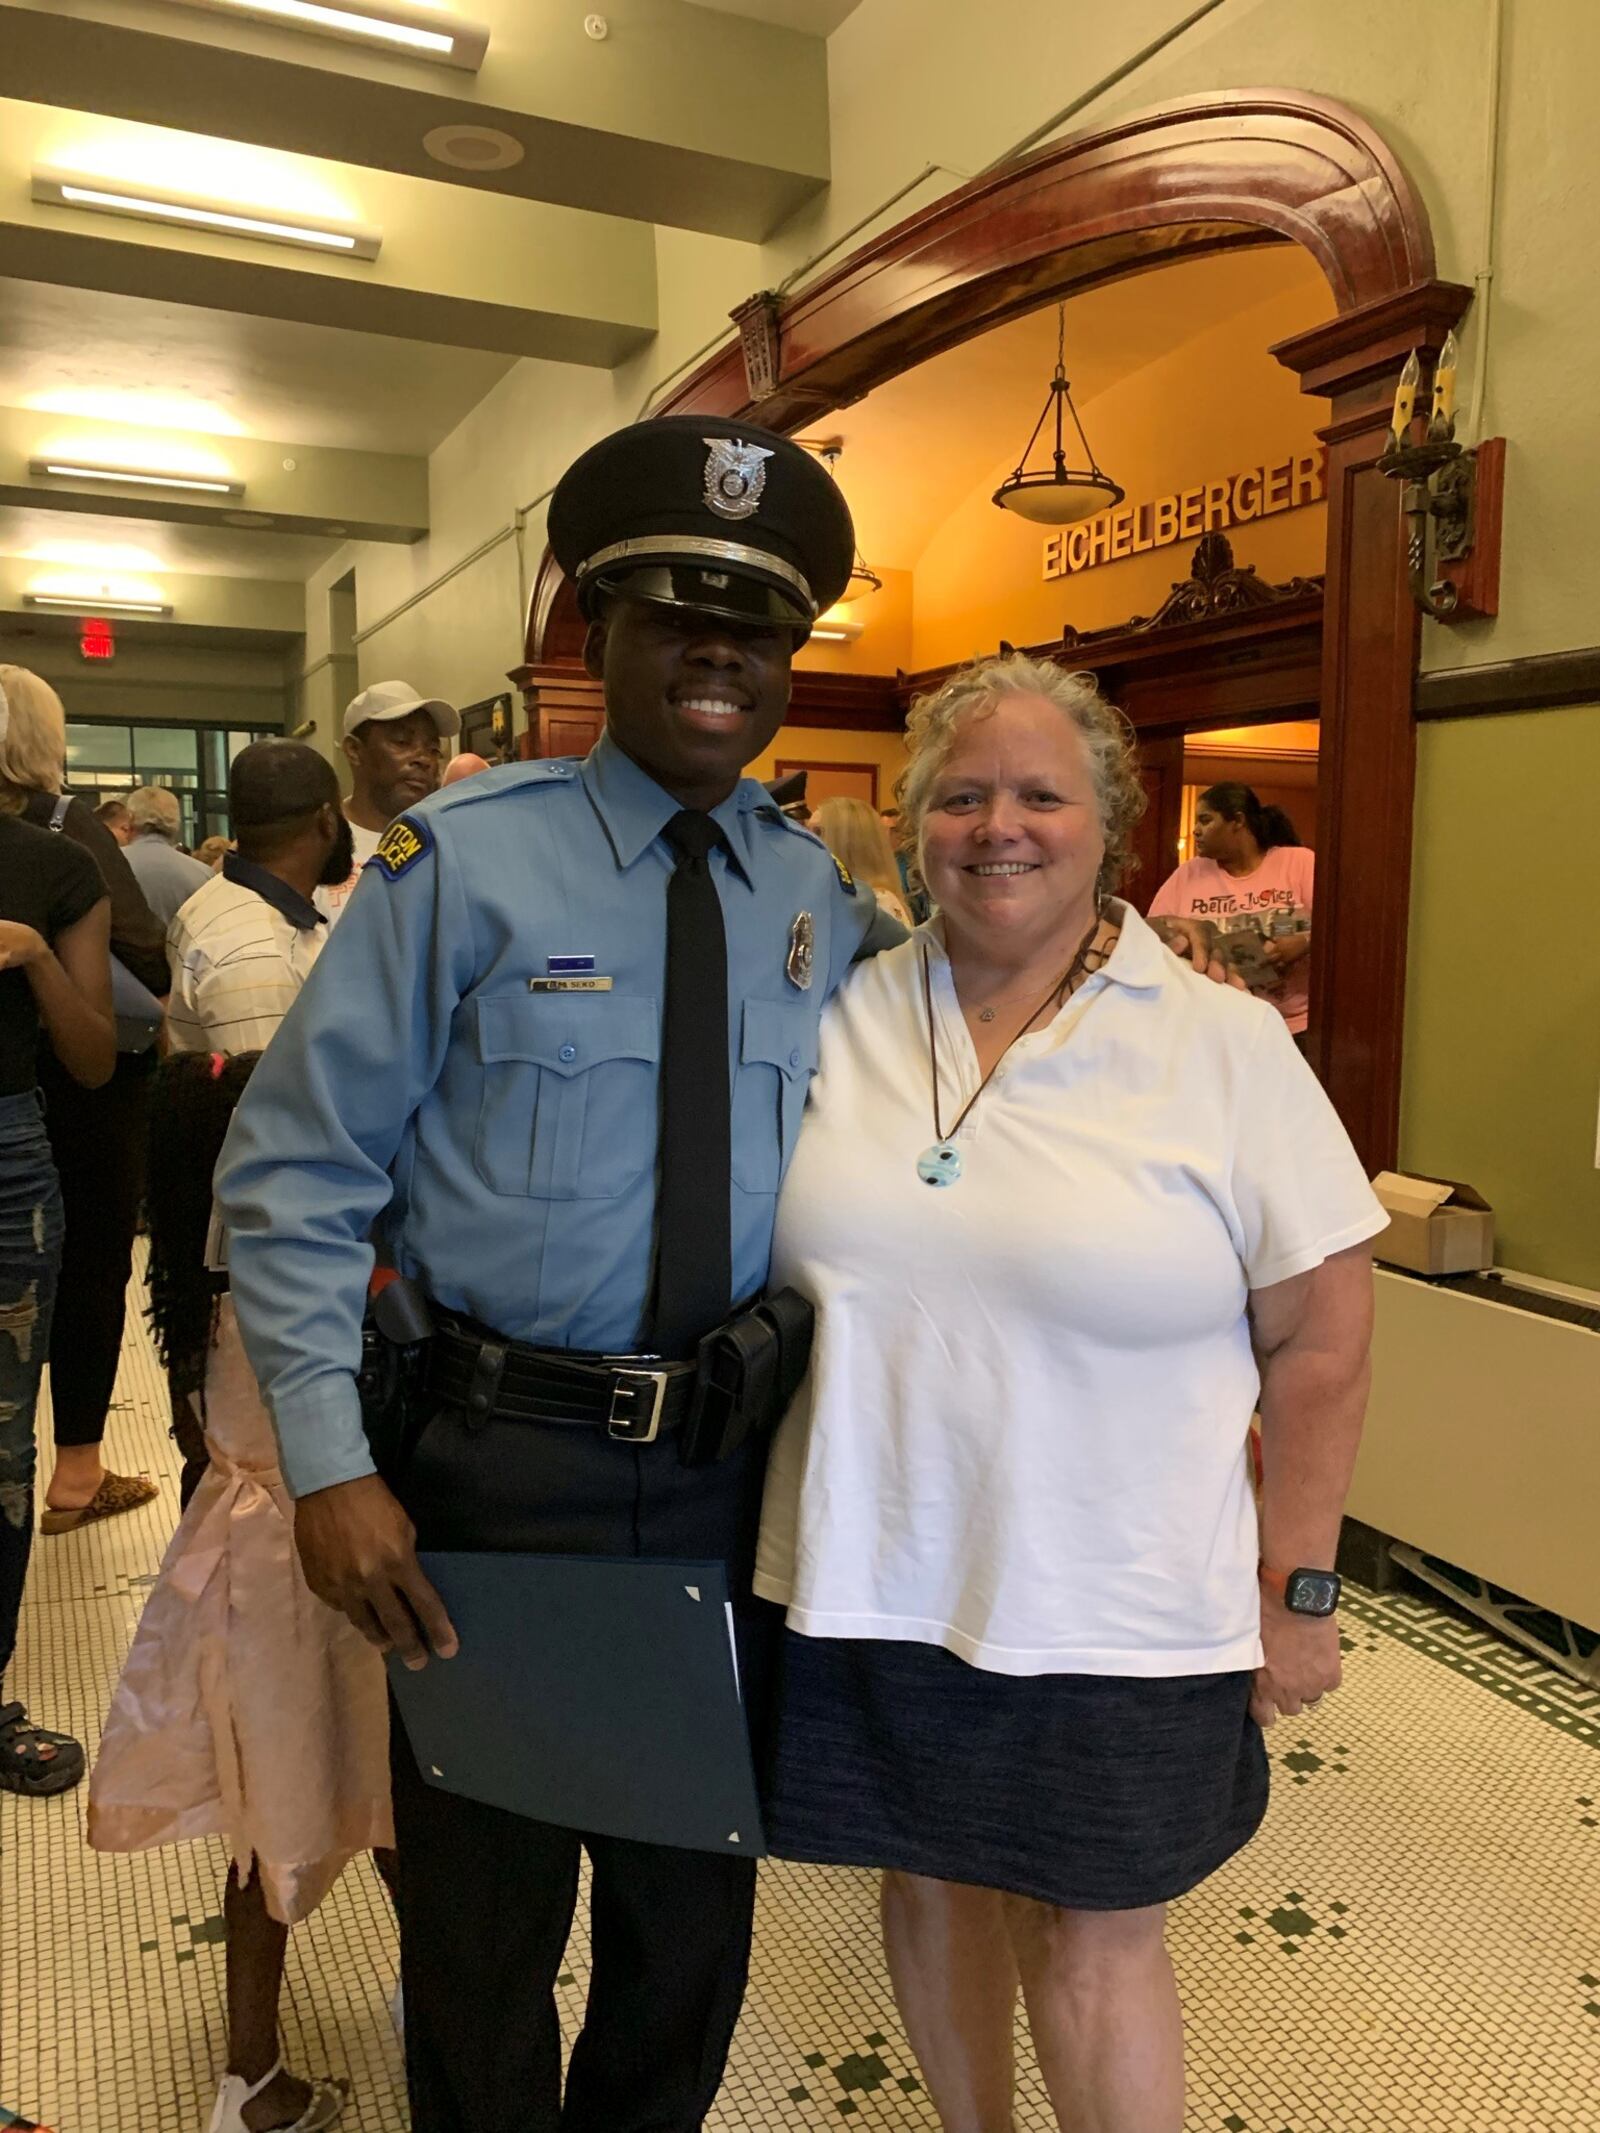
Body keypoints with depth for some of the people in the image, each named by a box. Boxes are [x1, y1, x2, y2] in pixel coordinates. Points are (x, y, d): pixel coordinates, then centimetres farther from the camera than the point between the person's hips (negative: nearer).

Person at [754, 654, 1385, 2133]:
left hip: (1111, 1614, -3)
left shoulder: (1228, 1045, -8)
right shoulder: (843, 1014, 0)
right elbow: (761, 1264, 10)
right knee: (931, 1883, 21)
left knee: (1092, 1942, 10)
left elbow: (1318, 1338, -4)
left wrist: (1295, 1591, -3)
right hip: (869, 1580, 4)